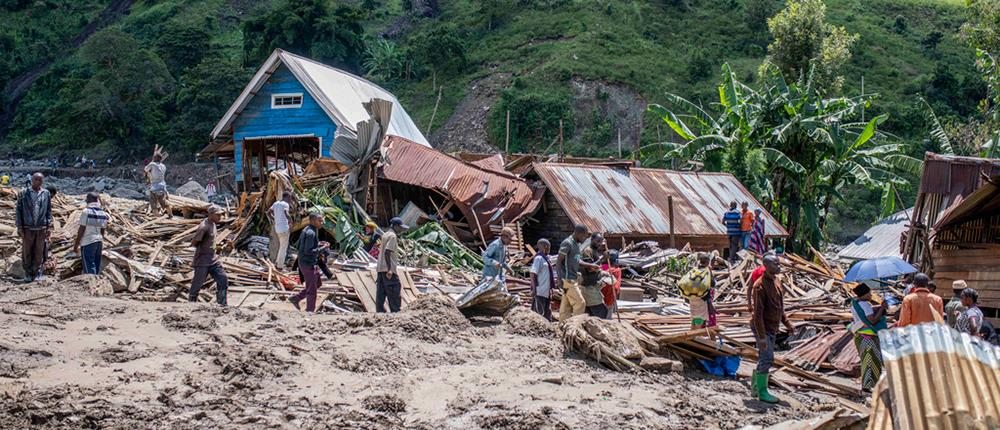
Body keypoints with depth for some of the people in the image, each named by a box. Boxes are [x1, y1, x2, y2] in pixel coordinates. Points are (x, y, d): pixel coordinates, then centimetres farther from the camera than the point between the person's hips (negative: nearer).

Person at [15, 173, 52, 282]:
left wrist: (49, 227, 4)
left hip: (41, 228, 1)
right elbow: (18, 211, 2)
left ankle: (37, 273, 11)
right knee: (27, 252, 3)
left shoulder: (46, 194, 6)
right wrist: (19, 227, -3)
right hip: (28, 228, -1)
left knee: (39, 252, 3)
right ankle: (28, 274, 12)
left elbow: (49, 211, 10)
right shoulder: (23, 194, 1)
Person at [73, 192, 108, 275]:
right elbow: (102, 231, 10)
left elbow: (81, 229, -12)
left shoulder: (86, 211, -11)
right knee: (96, 268, 11)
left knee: (89, 269, -5)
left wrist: (76, 244, -6)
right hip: (99, 241, 6)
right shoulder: (102, 213, 6)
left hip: (88, 242, -6)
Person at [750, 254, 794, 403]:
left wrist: (787, 323, 15)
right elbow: (758, 313, -23)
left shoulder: (776, 280, 8)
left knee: (764, 358, 16)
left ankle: (755, 385, 29)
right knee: (767, 358, -7)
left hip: (772, 327, 9)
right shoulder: (761, 285, -21)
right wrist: (761, 336, -25)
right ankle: (762, 392, 3)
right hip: (763, 328, -9)